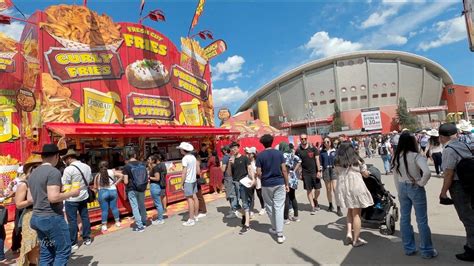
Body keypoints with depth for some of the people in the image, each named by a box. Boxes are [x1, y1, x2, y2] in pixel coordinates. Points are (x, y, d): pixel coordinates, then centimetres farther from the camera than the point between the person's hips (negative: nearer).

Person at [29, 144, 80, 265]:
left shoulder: (33, 173, 12)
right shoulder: (53, 172, -17)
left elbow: (30, 199, 15)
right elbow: (53, 197, -24)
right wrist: (71, 193, -10)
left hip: (37, 217, 9)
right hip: (52, 218, -9)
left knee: (45, 253, 16)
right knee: (63, 251, 1)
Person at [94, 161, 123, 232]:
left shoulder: (97, 175, -4)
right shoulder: (112, 172, -3)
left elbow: (95, 187, -2)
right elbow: (121, 175, -9)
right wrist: (116, 183, 0)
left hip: (102, 193, -1)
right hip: (113, 191, 1)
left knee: (104, 210, 6)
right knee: (114, 207, 13)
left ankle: (104, 226, 14)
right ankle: (117, 222, 22)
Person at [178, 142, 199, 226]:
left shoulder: (185, 159, -15)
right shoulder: (193, 157, 8)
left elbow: (184, 173, -16)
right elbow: (197, 170, 12)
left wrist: (182, 183, -10)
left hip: (188, 181, -8)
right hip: (194, 180, 8)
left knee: (190, 199, -4)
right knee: (194, 197, 13)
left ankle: (191, 220, 1)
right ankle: (195, 216, 24)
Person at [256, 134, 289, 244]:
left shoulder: (260, 156, -6)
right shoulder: (279, 153, -2)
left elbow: (258, 173, -7)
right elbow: (284, 170, -3)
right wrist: (287, 184, 6)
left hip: (266, 185, 0)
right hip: (279, 183, 1)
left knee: (270, 207, 16)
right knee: (279, 208, 1)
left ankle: (274, 228, 32)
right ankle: (280, 234, 0)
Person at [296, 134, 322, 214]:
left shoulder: (313, 148, -2)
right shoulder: (298, 151, -1)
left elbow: (317, 160, -2)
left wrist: (318, 171, -7)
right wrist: (299, 173, 0)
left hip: (315, 172, 0)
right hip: (305, 173, 0)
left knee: (318, 189, 4)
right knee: (309, 190, 4)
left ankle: (315, 200, 34)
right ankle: (313, 207, 16)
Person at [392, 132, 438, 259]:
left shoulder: (395, 157, -1)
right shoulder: (416, 156, -18)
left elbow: (396, 177, 6)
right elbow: (427, 172, -32)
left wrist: (400, 191, 15)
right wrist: (421, 183, -13)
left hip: (402, 188, 5)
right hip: (415, 188, -5)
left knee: (404, 218, 14)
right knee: (422, 220, 8)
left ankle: (409, 248, 26)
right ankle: (427, 250, 21)